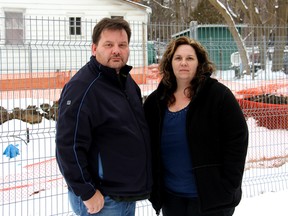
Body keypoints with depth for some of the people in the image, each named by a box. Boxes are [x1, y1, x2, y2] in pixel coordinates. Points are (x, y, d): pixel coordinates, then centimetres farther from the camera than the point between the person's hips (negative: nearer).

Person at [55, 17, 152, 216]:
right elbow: (69, 146, -23)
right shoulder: (82, 87, -18)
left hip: (129, 194, 9)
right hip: (103, 199, -8)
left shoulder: (127, 80, 9)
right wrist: (87, 193, -21)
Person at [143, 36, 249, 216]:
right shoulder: (155, 101, 5)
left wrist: (228, 185, -14)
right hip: (170, 196, 5)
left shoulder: (218, 94, -9)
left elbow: (237, 139, -11)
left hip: (211, 196, -5)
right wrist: (152, 186, 4)